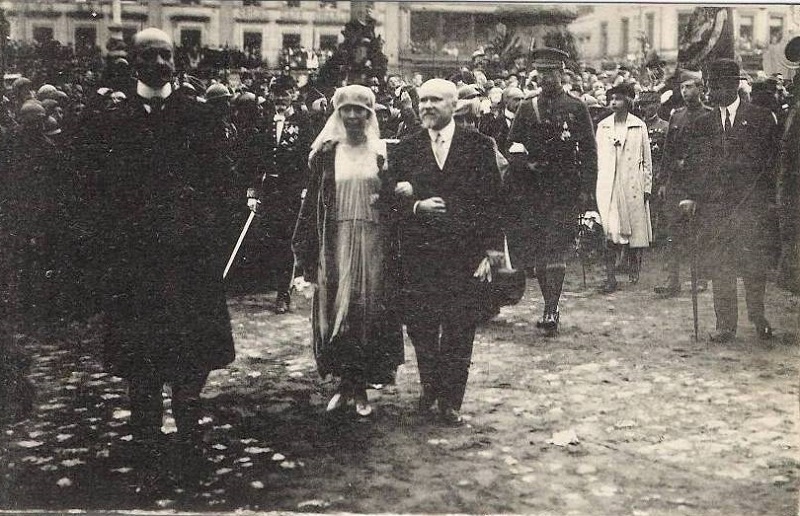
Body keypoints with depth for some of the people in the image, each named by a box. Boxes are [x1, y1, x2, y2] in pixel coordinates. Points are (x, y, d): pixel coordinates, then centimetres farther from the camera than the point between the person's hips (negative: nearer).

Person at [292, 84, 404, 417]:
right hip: (336, 241, 1)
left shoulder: (381, 153, 5)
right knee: (336, 310, 2)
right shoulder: (326, 153, 6)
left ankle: (361, 388, 11)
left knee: (370, 310, 1)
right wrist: (305, 250, -1)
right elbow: (312, 200, 4)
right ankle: (345, 383, 15)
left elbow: (394, 199, 8)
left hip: (373, 241, -1)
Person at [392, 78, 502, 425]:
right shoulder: (406, 149, 8)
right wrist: (417, 206, -13)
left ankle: (451, 401, 15)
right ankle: (429, 390, 26)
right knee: (421, 330, 6)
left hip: (465, 256, -1)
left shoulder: (478, 146, 3)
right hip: (418, 255, 2)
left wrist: (490, 252, -6)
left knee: (459, 333, 2)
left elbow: (491, 200, 0)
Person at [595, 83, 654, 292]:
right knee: (611, 232, -8)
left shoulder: (639, 126, 4)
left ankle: (634, 274, 22)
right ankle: (610, 278, -8)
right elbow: (599, 158, 13)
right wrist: (599, 184, 6)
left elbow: (647, 160, 6)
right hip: (608, 186, 1)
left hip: (633, 185, -1)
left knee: (636, 231, 4)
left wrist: (647, 187, 2)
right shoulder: (603, 126, 10)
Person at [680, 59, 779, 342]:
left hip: (752, 203, -2)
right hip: (713, 205, 2)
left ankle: (758, 317, 20)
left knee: (755, 265, 0)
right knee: (719, 268, 0)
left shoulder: (761, 118, 5)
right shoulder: (701, 124, 12)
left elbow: (773, 159, 3)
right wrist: (689, 197, -3)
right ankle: (725, 326, 7)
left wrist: (770, 198, -4)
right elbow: (694, 166, 10)